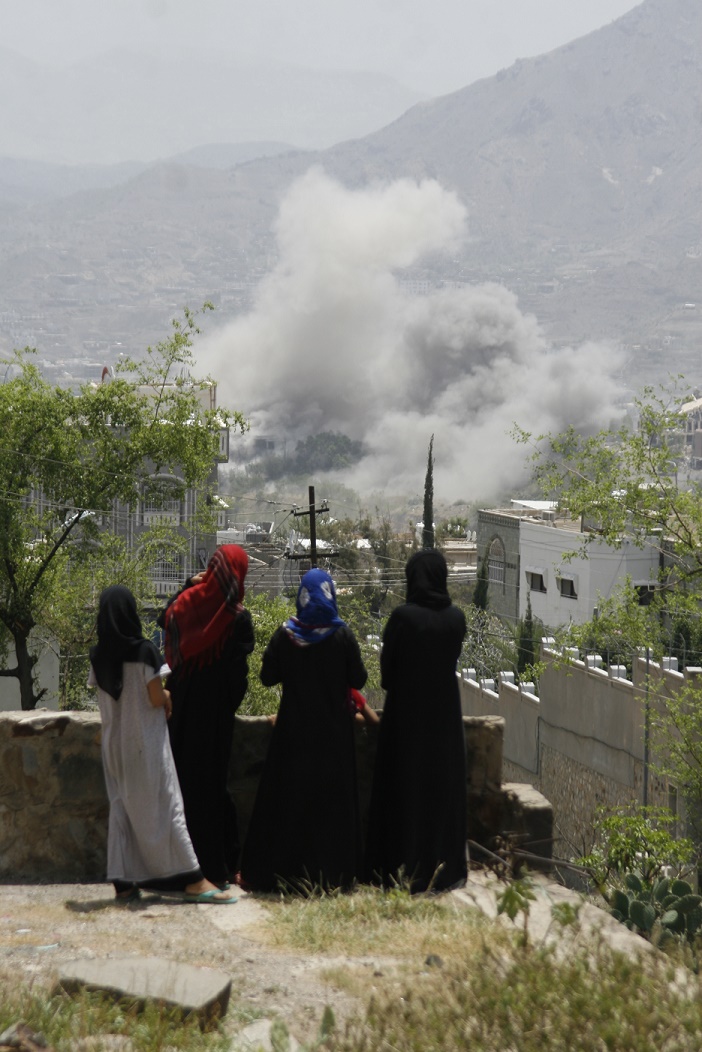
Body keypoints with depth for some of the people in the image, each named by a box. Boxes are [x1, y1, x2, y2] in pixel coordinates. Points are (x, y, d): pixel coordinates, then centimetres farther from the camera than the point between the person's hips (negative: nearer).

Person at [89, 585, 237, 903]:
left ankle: (123, 881, 6)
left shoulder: (98, 656, 2)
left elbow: (104, 697, 9)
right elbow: (157, 699, -14)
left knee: (121, 806, 10)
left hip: (114, 742, 5)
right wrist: (167, 697, 8)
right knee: (163, 805, -3)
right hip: (146, 742, -5)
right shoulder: (143, 651, -14)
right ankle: (192, 880, -3)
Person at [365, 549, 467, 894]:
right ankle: (444, 866, 17)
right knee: (443, 784, 12)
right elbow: (451, 658, 8)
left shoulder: (403, 616, -15)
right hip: (445, 710, 4)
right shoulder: (456, 617, -3)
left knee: (405, 787, 4)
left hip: (407, 711, -4)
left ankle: (402, 869, 7)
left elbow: (387, 664, -6)